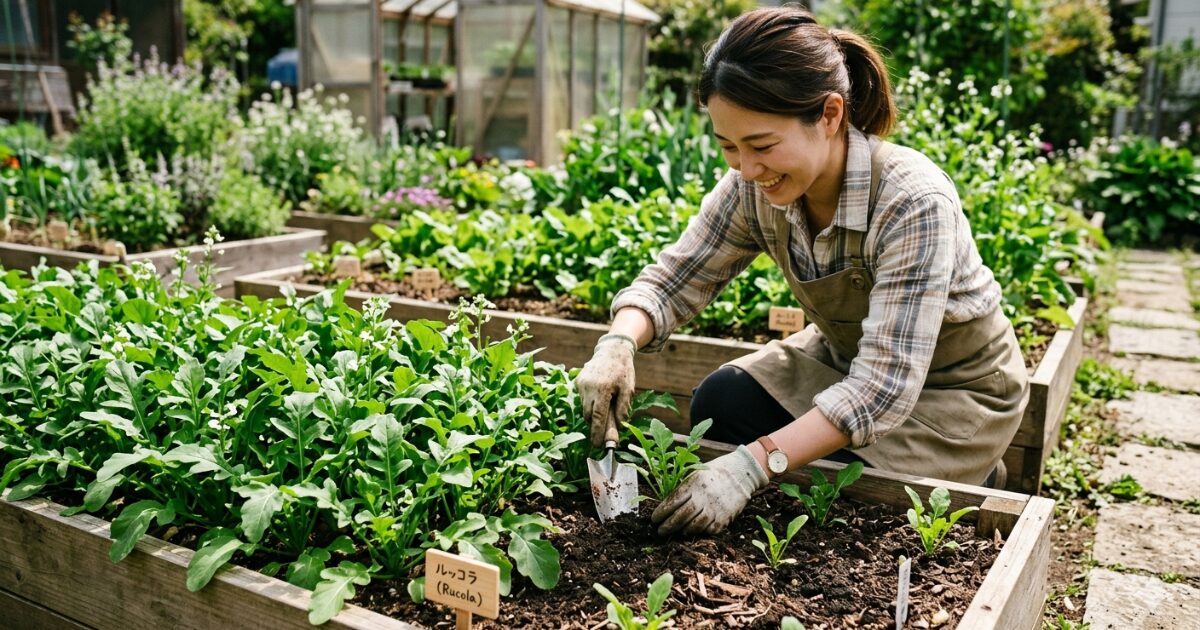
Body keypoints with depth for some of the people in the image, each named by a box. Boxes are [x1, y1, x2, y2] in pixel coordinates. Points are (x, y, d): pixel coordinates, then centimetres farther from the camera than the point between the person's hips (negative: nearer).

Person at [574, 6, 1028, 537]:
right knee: (718, 404, -16)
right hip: (846, 361, 5)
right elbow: (672, 280, -9)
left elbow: (885, 387, -38)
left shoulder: (913, 204, -35)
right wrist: (618, 344, -31)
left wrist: (755, 463, -47)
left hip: (954, 389, -5)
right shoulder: (754, 189, -18)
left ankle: (977, 477, 7)